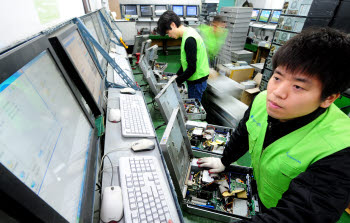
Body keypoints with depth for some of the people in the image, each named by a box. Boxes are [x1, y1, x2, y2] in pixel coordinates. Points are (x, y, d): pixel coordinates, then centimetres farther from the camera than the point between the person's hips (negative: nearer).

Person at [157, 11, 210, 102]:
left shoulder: (189, 39, -23)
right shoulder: (188, 33, 8)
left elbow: (192, 68, -23)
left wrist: (177, 82, -13)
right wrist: (177, 75, 11)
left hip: (197, 80, -9)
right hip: (194, 79, 9)